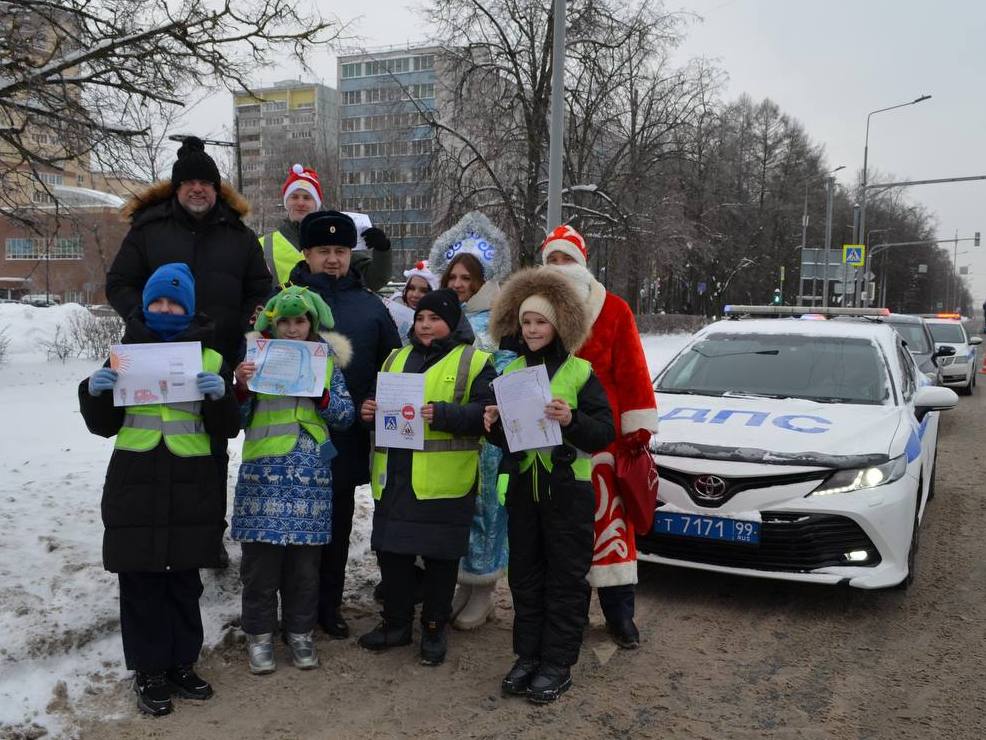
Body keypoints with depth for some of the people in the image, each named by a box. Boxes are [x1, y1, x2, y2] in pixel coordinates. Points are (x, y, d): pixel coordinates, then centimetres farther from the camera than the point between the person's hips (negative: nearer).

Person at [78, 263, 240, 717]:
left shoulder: (211, 359, 5)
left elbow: (226, 430, 1)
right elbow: (104, 425, 8)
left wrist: (220, 395, -18)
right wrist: (95, 392, -11)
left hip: (192, 488, 0)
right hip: (135, 486, 0)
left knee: (185, 582, 10)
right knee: (140, 583, 4)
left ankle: (181, 664, 25)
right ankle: (148, 672, 18)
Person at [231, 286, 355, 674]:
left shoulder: (327, 361, 8)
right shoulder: (257, 357, 4)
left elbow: (346, 416, 5)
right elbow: (237, 419, 4)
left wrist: (321, 393, -11)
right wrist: (241, 388, -14)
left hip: (310, 476, 1)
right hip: (264, 472, -1)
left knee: (305, 560, 8)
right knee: (261, 558, 3)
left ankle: (299, 631, 25)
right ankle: (259, 633, 19)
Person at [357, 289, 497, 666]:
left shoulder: (474, 361, -1)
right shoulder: (396, 358, 17)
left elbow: (486, 412, -12)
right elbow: (379, 402, 24)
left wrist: (442, 414, -24)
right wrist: (368, 411, 1)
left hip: (444, 480, -5)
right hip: (394, 476, 5)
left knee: (440, 556, 5)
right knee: (391, 550, 12)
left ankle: (435, 627, 22)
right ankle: (396, 622, 29)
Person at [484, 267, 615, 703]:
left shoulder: (580, 372, -6)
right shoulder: (511, 372, 9)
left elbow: (606, 431, -8)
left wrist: (572, 420, -25)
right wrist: (494, 426, -5)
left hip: (567, 488, -5)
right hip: (522, 487, 5)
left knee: (566, 578, 4)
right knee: (524, 576, 13)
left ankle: (557, 664, 15)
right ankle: (527, 656, 25)